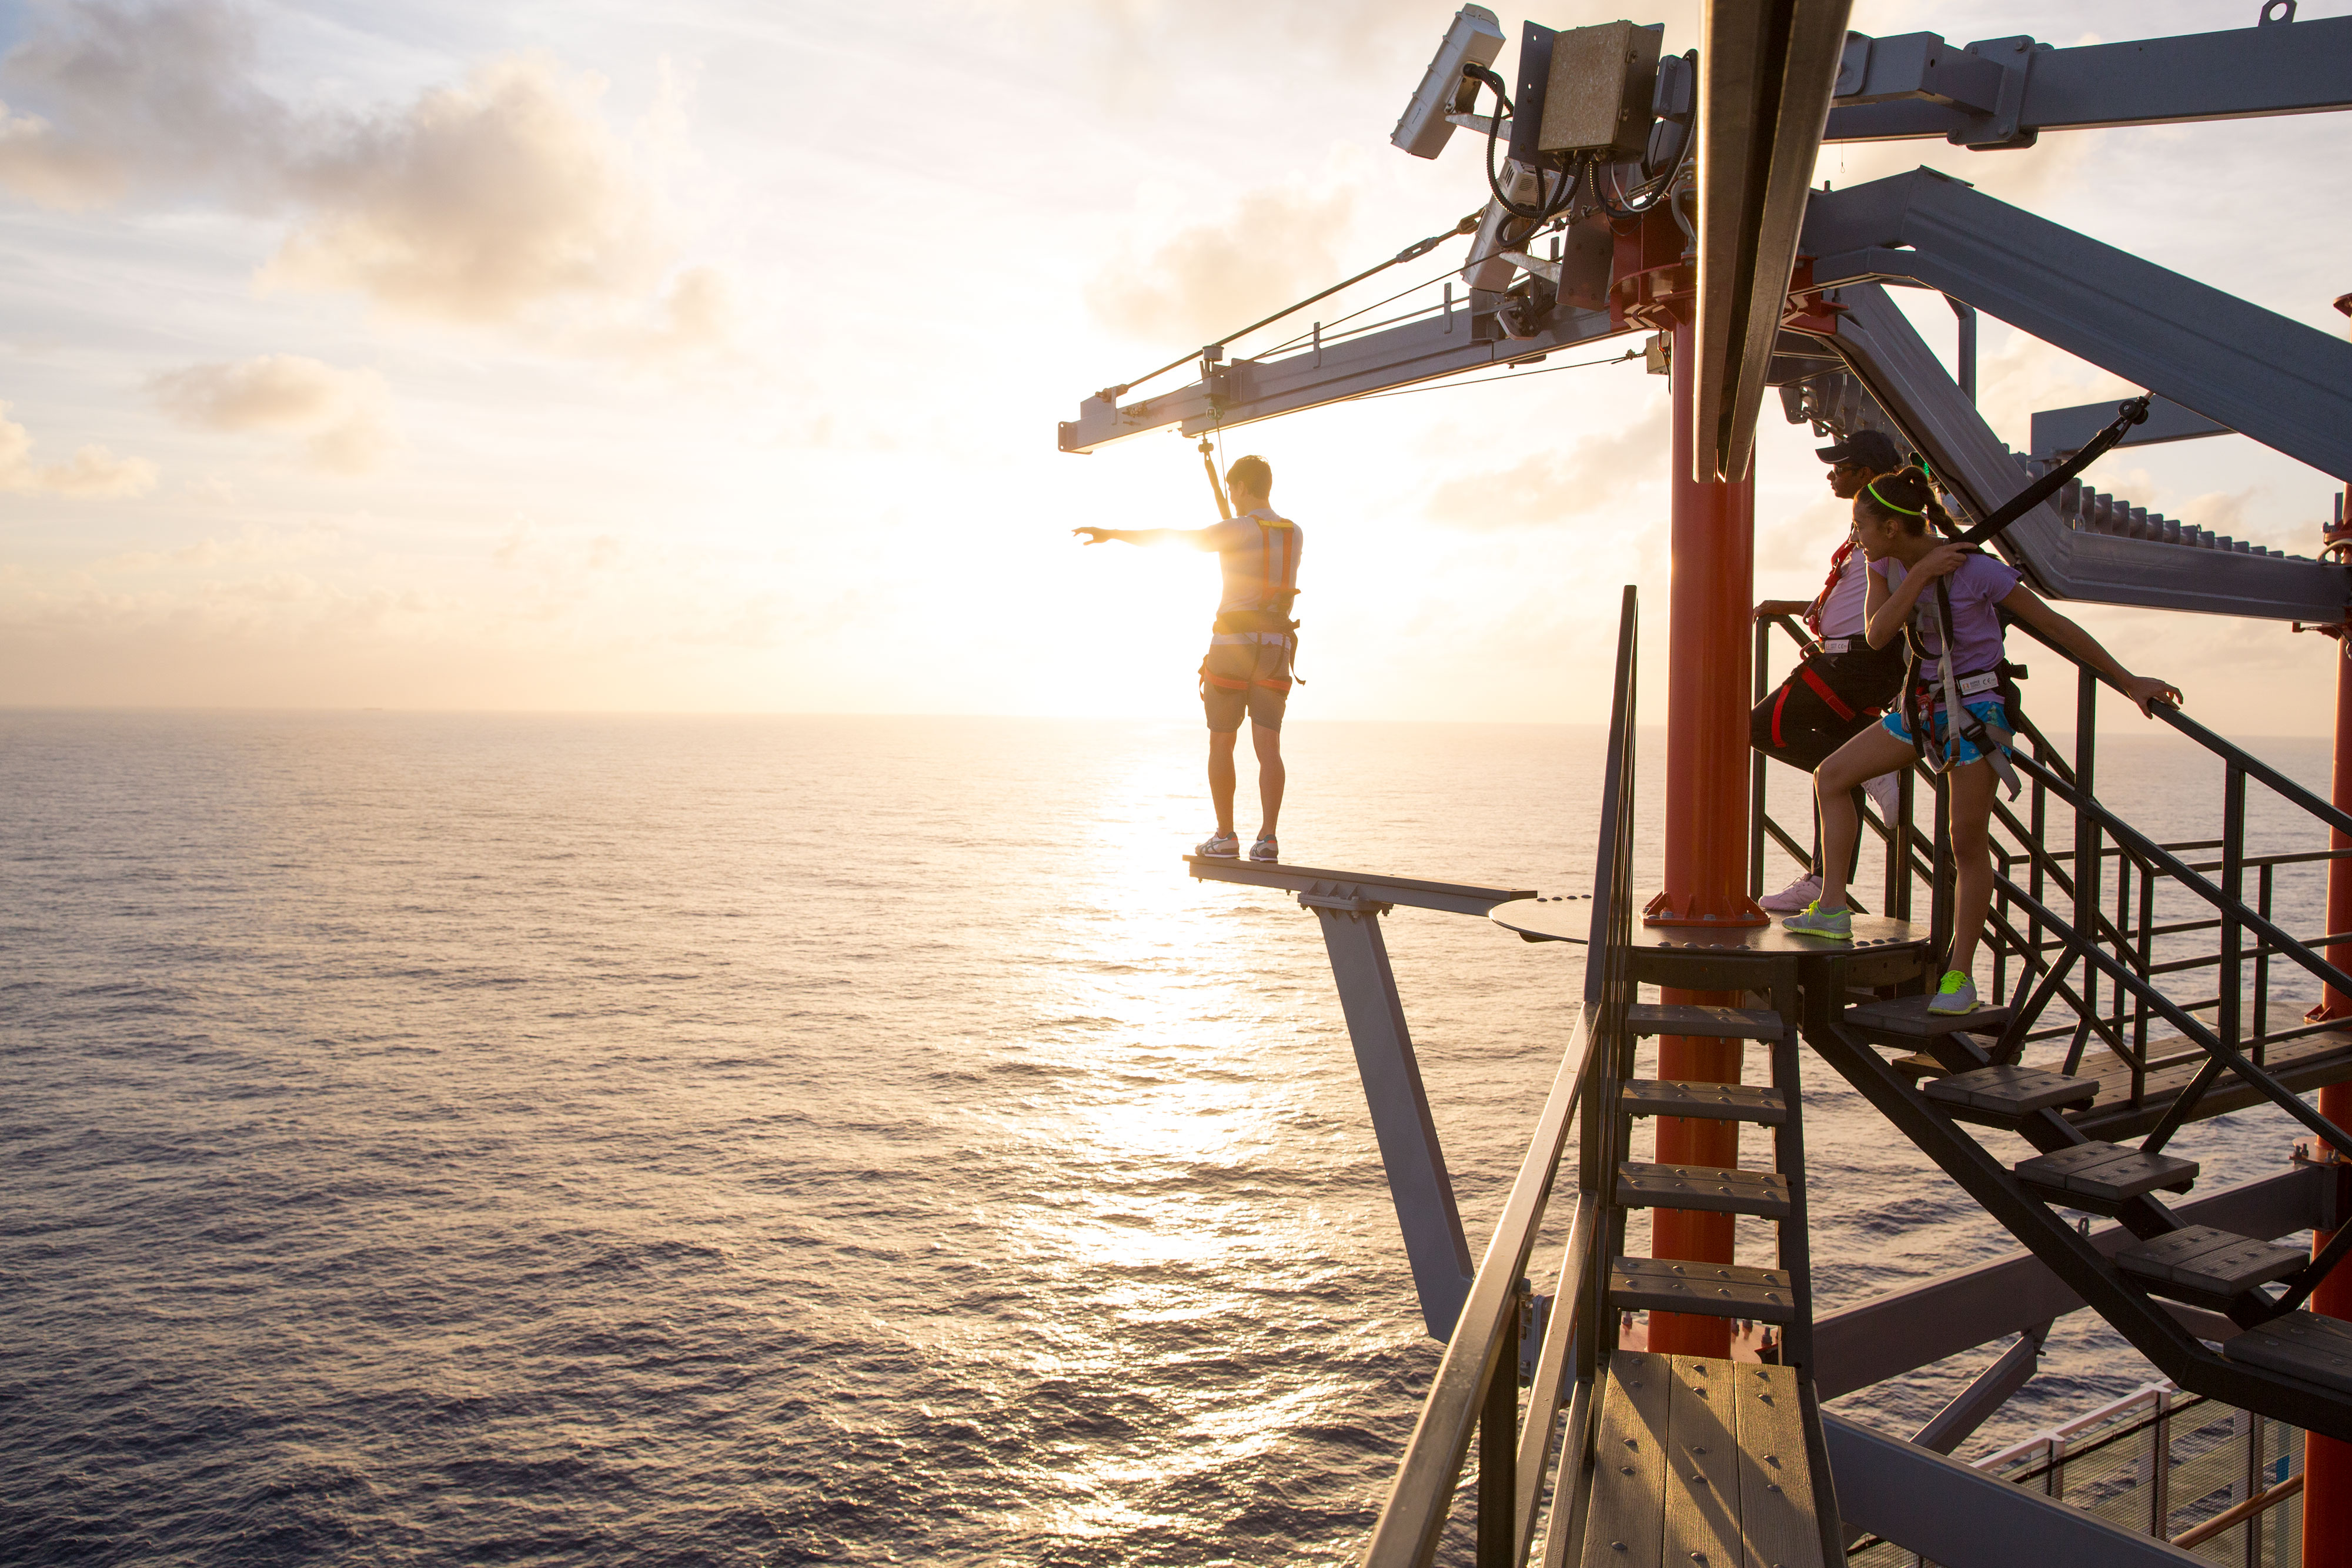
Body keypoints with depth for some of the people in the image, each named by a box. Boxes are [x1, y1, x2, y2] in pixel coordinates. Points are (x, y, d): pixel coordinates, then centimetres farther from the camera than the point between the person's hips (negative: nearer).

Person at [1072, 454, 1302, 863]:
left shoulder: (1238, 530, -9)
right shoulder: (1297, 534, 11)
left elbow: (1170, 537, -12)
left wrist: (1112, 533, -7)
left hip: (1233, 644, -4)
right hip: (1276, 648, 5)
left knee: (1221, 742, 6)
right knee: (1268, 746, -2)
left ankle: (1225, 837, 6)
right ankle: (1267, 839, -13)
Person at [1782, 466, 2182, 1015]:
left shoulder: (1976, 569, -20)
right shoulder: (1887, 566, -2)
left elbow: (2053, 625, -13)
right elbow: (1877, 634, -14)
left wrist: (2129, 682, -10)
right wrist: (1919, 576, -25)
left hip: (1975, 707, -7)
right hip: (1922, 703, 7)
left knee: (1968, 843, -3)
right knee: (1831, 776, -2)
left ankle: (1961, 973, 5)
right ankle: (1833, 909, 1)